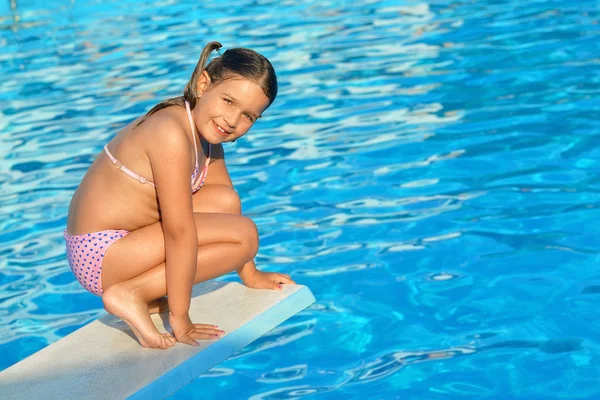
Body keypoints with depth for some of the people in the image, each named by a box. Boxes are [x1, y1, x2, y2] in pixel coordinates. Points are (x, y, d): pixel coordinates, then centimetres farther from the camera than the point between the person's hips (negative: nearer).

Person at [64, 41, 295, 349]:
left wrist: (250, 275, 19)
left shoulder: (206, 129, 7)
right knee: (244, 233, -13)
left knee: (226, 202, 8)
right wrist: (180, 318, -23)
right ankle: (130, 294, -13)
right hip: (102, 255, -10)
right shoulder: (172, 133, -23)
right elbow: (180, 232, -25)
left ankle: (148, 293, 5)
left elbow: (226, 201, 14)